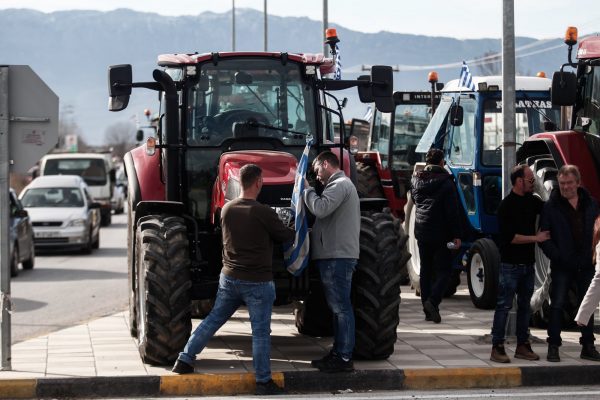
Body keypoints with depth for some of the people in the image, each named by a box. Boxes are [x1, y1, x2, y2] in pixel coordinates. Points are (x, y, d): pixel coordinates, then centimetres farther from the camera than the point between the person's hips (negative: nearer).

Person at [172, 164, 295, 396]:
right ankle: (263, 382, 6)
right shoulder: (263, 213, -17)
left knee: (213, 320, 18)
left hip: (229, 278, 6)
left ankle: (185, 360, 20)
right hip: (258, 282, -6)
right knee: (260, 332, 2)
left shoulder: (227, 210, 2)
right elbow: (285, 237, -4)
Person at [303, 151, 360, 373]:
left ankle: (344, 357, -7)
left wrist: (307, 189, -10)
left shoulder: (340, 184, -11)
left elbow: (320, 208, -25)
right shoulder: (340, 185, 23)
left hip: (338, 256, -11)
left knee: (341, 307, -8)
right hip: (335, 255, 11)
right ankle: (338, 352, 21)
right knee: (338, 307, 14)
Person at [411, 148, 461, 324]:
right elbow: (452, 211, -13)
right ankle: (433, 301, -18)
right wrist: (456, 235, -11)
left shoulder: (416, 180, 5)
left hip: (421, 233, 5)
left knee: (426, 270, 12)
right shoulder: (445, 182, -11)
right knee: (444, 269, 2)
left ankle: (428, 310, 11)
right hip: (440, 234, -5)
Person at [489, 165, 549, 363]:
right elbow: (509, 237, -17)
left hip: (528, 263, 7)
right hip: (510, 263, -7)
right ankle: (497, 348, -3)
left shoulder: (532, 201, 10)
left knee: (525, 306, 12)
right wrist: (536, 238, -17)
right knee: (504, 305, -5)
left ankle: (522, 345, 19)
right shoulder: (506, 206, -12)